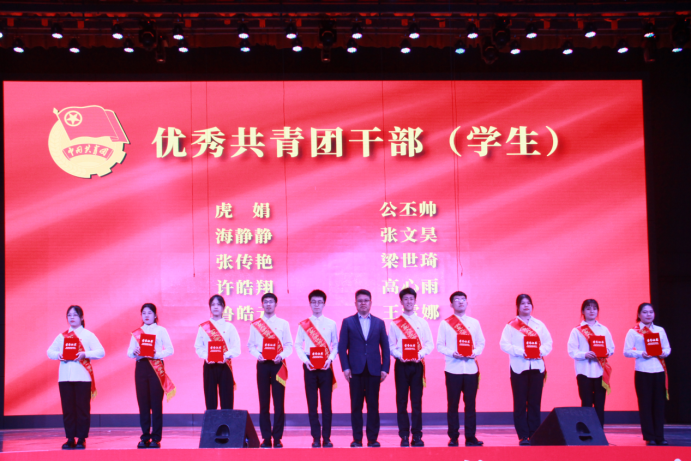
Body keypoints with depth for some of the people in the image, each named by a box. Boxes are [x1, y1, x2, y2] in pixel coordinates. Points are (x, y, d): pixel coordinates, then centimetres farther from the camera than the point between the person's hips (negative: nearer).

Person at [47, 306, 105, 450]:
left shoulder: (88, 335, 4)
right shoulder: (62, 336, 15)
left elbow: (101, 352, -4)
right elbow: (50, 351, 13)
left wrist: (85, 354, -17)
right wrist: (58, 355, -8)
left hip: (82, 377, -3)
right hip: (65, 377, 3)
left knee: (82, 408, -2)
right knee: (67, 408, 3)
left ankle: (81, 439, 4)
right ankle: (70, 439, 10)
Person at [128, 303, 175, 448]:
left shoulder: (161, 330, 5)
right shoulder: (136, 332, 13)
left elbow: (170, 350, -2)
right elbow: (129, 352, 9)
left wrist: (157, 354, -18)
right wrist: (134, 352, -13)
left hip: (156, 367, -3)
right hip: (141, 367, 3)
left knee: (156, 403, -4)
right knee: (143, 402, 1)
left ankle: (156, 438, 0)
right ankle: (145, 437, 8)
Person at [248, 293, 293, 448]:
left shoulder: (283, 324, 7)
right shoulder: (255, 325, 10)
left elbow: (289, 345, 4)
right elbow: (251, 345, 9)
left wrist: (281, 355, -13)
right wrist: (257, 354, -9)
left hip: (278, 364, -1)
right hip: (262, 364, 1)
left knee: (278, 402, -3)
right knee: (264, 402, 1)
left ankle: (277, 438, 2)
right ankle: (266, 438, 6)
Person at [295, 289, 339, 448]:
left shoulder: (331, 324, 6)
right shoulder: (303, 325, 6)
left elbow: (336, 345, 6)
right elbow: (298, 345, 4)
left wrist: (330, 359, -10)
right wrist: (305, 360, -10)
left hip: (325, 366, 0)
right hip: (310, 366, 0)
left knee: (326, 403, 0)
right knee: (312, 403, 1)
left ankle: (326, 438, 7)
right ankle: (316, 438, 7)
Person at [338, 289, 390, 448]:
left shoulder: (379, 323, 11)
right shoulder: (348, 322, 7)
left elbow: (385, 347, 9)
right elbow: (342, 346, 3)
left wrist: (385, 368, 0)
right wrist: (345, 367, -6)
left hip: (374, 370, 1)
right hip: (355, 370, -1)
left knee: (373, 406, 2)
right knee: (356, 406, 2)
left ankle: (372, 438, 9)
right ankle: (357, 438, 8)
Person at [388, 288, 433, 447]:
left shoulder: (423, 323, 9)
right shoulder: (394, 324, 6)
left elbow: (429, 344, 4)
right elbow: (391, 346, 3)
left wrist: (420, 354, -13)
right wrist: (400, 356, -15)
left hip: (417, 364, 1)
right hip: (401, 365, 0)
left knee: (417, 401, 0)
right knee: (402, 401, 0)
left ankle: (417, 436, 5)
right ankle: (404, 436, 5)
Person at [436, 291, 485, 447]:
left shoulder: (474, 323, 11)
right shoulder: (445, 323, 4)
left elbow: (481, 343, 10)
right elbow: (440, 346, 2)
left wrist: (475, 352, -9)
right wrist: (453, 353, -15)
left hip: (471, 368, 2)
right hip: (453, 368, -2)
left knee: (470, 403, 2)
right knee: (453, 404, 0)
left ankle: (470, 437, 9)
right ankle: (453, 437, 7)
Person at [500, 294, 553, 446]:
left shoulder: (539, 324, 12)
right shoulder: (511, 325, 3)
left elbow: (548, 343, 7)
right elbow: (504, 344, -6)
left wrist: (541, 351, -12)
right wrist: (521, 351, -18)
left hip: (537, 367, 3)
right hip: (519, 367, -2)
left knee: (535, 403, 3)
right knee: (520, 403, -2)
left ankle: (534, 435, 9)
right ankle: (523, 436, 2)